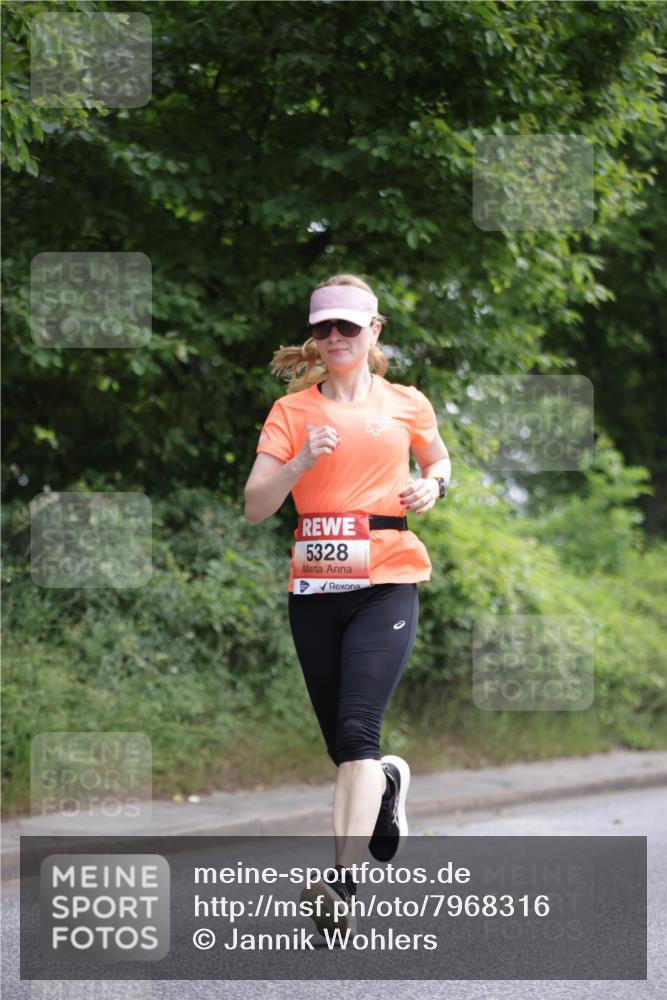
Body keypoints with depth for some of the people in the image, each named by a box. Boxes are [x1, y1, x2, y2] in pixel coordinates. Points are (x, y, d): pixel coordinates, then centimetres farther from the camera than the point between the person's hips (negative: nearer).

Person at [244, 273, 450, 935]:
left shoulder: (406, 404, 8)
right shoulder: (293, 410, 5)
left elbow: (438, 459, 28)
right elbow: (255, 507, -2)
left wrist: (432, 485, 5)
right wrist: (300, 462, -19)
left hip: (387, 583, -2)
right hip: (313, 588, 2)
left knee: (356, 731, -18)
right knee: (341, 745, 9)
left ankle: (343, 880, -22)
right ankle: (389, 780, 45)